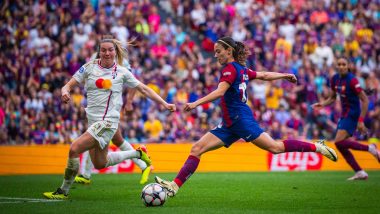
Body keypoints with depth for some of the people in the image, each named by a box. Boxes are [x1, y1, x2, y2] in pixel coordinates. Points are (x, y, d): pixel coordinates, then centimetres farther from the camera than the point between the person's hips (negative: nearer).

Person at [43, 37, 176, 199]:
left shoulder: (122, 72, 1)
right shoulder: (89, 67, 6)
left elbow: (143, 89, 8)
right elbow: (69, 85, 4)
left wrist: (164, 104, 3)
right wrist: (65, 92, -20)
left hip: (108, 122, -5)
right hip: (93, 121, 5)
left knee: (74, 149, -19)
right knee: (100, 164, 17)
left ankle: (63, 191, -7)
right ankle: (137, 154, 37)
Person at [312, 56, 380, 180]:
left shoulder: (352, 80, -18)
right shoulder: (335, 79, 5)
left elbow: (365, 100, -16)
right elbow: (332, 98, 18)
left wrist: (361, 120, -20)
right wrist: (322, 104, -2)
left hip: (352, 114, -8)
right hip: (344, 114, 8)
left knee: (339, 142, -19)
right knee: (341, 146, 4)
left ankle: (370, 148, -9)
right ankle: (360, 172, 8)